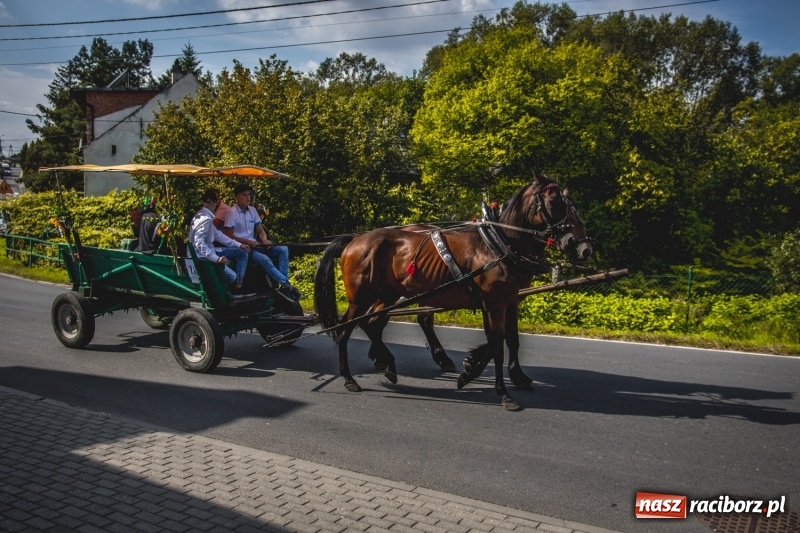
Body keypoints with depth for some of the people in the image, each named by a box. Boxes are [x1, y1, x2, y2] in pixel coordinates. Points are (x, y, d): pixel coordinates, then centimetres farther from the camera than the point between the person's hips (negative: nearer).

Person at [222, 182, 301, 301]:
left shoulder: (252, 210, 13)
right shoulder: (232, 212, -8)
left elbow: (261, 231, 14)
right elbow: (229, 236, -11)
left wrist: (265, 240, -9)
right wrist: (248, 242, -18)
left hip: (254, 244, 7)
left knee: (283, 249, -13)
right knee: (265, 259, -33)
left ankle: (284, 285, -24)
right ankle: (287, 285, -24)